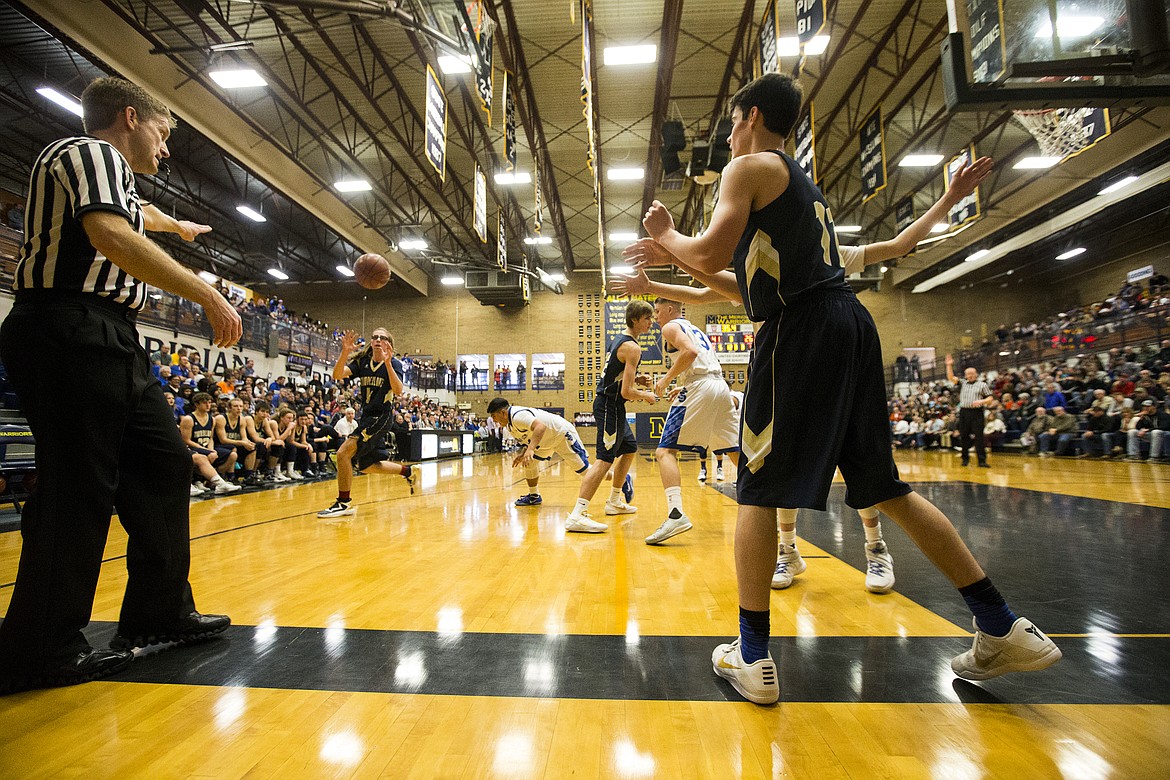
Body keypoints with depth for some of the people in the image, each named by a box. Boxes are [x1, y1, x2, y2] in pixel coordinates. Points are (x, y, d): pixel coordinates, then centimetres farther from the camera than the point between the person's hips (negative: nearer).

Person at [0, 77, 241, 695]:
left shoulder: (112, 175, 27)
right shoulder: (92, 150, -4)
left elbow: (135, 213, 51)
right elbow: (112, 237, -23)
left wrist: (178, 226, 71)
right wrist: (209, 296, -24)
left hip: (107, 341, 10)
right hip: (71, 332, -10)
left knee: (163, 467, 8)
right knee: (79, 485, -9)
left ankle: (160, 614, 16)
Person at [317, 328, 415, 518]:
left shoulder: (394, 363, -9)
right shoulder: (362, 361, 4)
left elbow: (398, 390, -26)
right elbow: (337, 375, -11)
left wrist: (388, 363, -34)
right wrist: (345, 352, -25)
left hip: (382, 416, -7)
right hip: (367, 416, 7)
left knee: (344, 453, -18)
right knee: (366, 466, 17)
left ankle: (344, 503, -5)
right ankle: (407, 471, 36)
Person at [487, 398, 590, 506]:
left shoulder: (517, 416, -27)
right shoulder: (510, 426, 6)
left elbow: (540, 426, -42)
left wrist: (530, 449, -50)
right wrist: (522, 455, 5)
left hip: (562, 433, -10)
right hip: (548, 439, 10)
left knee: (583, 468, -8)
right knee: (529, 462, 7)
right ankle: (534, 496, 19)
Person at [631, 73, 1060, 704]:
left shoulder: (749, 167, 4)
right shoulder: (803, 184, 31)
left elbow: (712, 254, -11)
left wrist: (665, 233, 10)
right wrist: (682, 263, 31)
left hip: (800, 333, -9)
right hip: (847, 324, 9)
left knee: (758, 489, -2)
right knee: (884, 488, 14)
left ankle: (752, 657, 4)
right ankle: (1002, 631, 20)